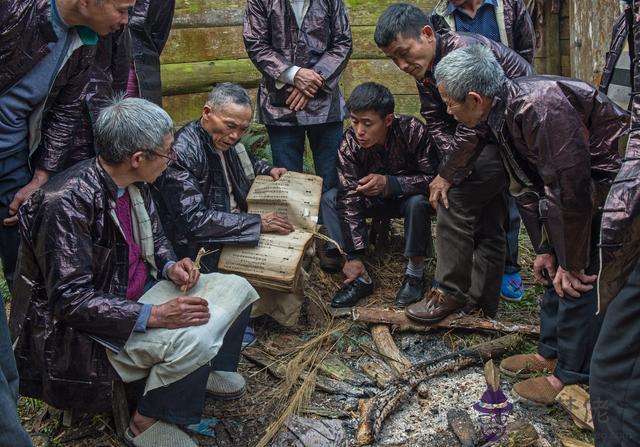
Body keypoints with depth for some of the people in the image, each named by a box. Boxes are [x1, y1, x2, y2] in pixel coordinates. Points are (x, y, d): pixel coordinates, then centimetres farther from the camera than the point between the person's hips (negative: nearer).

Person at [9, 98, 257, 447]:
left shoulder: (134, 183, -4)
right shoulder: (66, 203, -29)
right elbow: (70, 299, -29)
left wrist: (170, 266, -8)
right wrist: (154, 316, -34)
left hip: (140, 293, 9)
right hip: (80, 327, -8)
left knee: (237, 289, 4)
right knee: (191, 338, -30)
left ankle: (208, 370, 24)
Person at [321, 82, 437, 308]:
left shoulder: (413, 131, -30)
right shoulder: (349, 144, -23)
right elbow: (350, 198, -24)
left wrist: (389, 183, -38)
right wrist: (354, 257, -28)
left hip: (411, 195, -3)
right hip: (375, 199, 3)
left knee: (417, 202, -37)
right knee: (330, 199, -19)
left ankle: (415, 272, -14)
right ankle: (361, 278, -17)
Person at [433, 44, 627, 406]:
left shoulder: (540, 108, -32)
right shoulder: (503, 112, -1)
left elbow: (572, 188, -30)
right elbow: (528, 186, 7)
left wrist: (572, 263, -21)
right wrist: (545, 248, 6)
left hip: (611, 181, -10)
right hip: (583, 178, 10)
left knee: (579, 278, -9)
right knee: (556, 269, 15)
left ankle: (572, 375, 4)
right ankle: (552, 352, 30)